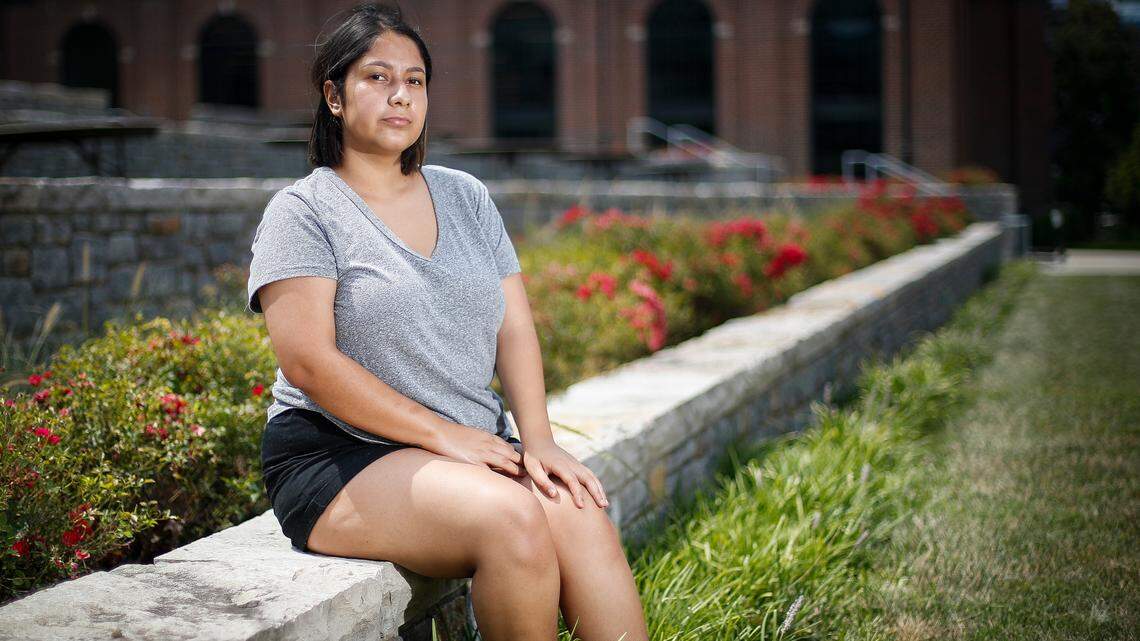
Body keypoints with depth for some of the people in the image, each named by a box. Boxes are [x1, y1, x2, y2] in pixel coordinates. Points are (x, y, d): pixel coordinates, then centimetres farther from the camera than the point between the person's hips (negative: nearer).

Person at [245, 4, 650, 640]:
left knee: (583, 516, -24)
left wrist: (538, 440, -8)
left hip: (472, 446, 5)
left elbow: (514, 328, 9)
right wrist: (442, 434, -17)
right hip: (340, 456, -5)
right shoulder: (303, 212, -2)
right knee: (509, 515, -31)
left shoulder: (467, 197, 15)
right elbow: (308, 361, -13)